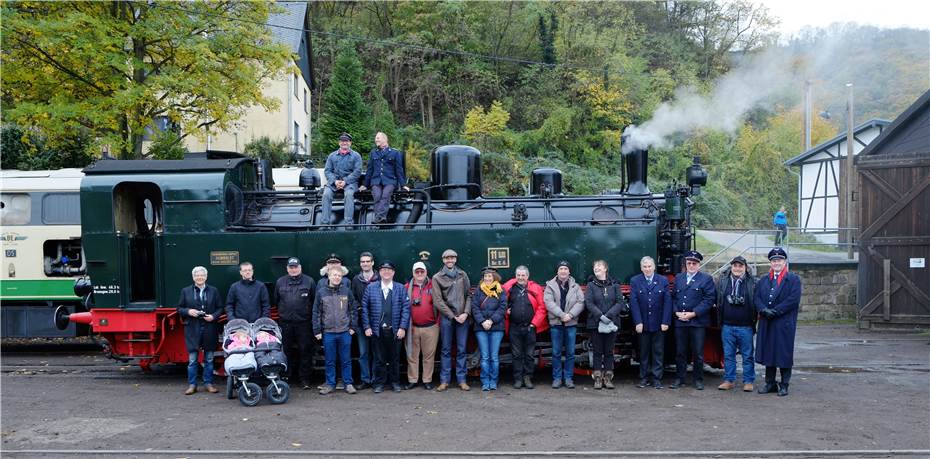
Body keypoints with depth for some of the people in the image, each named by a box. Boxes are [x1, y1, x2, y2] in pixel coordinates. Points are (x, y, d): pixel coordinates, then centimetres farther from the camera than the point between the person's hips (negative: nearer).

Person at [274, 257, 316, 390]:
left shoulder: (309, 281, 2)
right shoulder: (280, 282, 10)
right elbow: (276, 300, 18)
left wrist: (312, 315, 0)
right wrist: (281, 314, 14)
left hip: (303, 323, -2)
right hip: (285, 323, 2)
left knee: (305, 350, -1)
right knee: (288, 350, 9)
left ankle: (304, 378, 5)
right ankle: (288, 375, 20)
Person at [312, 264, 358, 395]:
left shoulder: (347, 291, 1)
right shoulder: (321, 293, 1)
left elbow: (354, 309, 6)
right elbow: (316, 313, 3)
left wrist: (352, 326, 1)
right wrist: (317, 330, -1)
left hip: (345, 332, 0)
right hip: (328, 332, 0)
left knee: (346, 360, 7)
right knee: (330, 361, 8)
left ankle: (348, 384, 16)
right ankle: (330, 384, 18)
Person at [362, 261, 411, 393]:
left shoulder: (401, 288, 3)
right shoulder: (370, 288, 5)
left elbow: (406, 308, -2)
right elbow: (365, 308, 4)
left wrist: (402, 327, -9)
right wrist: (367, 326, -3)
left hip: (395, 330, 0)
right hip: (377, 330, 0)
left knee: (395, 358, 9)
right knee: (379, 358, 5)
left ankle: (395, 382, 22)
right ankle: (379, 383, 16)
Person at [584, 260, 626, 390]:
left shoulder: (614, 285, 4)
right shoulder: (591, 285, 2)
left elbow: (620, 302, -3)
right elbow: (588, 303, -6)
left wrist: (609, 315, -15)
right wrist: (600, 316, -18)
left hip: (612, 323, 1)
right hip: (595, 323, -1)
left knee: (609, 351, 6)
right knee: (598, 351, 4)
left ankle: (608, 377, 13)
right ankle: (598, 378, 9)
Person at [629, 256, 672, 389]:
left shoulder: (663, 281, 2)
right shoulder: (635, 281, 1)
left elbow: (667, 302, -1)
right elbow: (633, 303, -4)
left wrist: (665, 322, -8)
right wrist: (638, 322, -11)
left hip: (658, 323, 0)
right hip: (643, 323, 0)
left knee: (658, 352, 4)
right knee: (644, 352, 7)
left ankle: (656, 379, 10)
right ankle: (644, 378, 15)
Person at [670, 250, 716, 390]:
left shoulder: (706, 279, 1)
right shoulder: (678, 278, 14)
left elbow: (709, 300, -7)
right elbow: (673, 297, 13)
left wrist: (693, 313, -13)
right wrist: (677, 312, -4)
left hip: (698, 322, -3)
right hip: (679, 322, 3)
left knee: (698, 353, 3)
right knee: (680, 352, 8)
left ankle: (698, 379, 14)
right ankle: (679, 378, 17)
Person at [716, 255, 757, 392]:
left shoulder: (752, 282, -1)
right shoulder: (722, 281, 6)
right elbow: (717, 300, 11)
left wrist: (754, 319, -2)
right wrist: (719, 320, 8)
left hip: (745, 326, -2)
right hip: (727, 326, 3)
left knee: (747, 355, 5)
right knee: (728, 355, 8)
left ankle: (748, 382, 14)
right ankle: (729, 380, 17)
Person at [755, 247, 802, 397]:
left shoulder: (794, 279, 0)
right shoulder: (763, 280, 15)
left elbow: (794, 299, -11)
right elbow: (756, 297, 6)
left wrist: (775, 311, -15)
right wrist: (764, 310, -13)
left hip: (785, 323, -4)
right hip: (766, 324, 4)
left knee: (784, 354, 1)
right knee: (768, 353, 9)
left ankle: (784, 385, 11)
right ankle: (770, 383, 19)